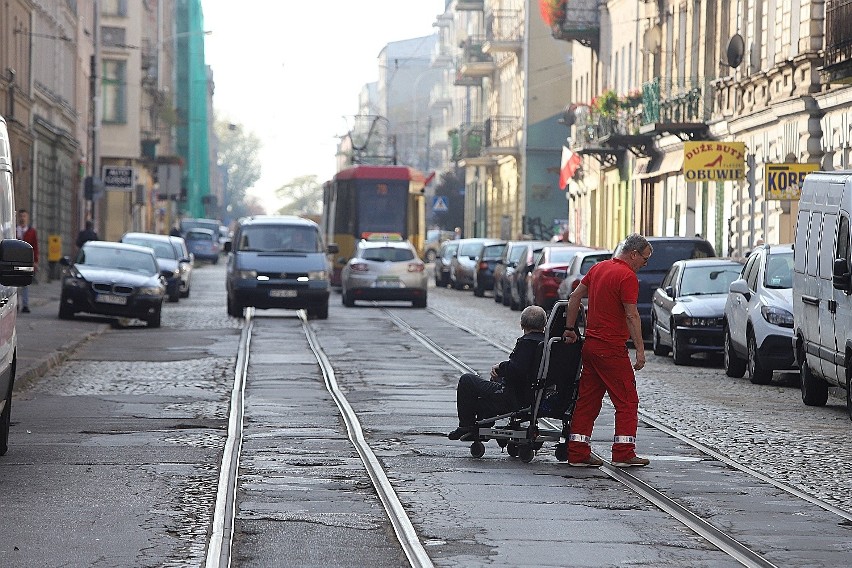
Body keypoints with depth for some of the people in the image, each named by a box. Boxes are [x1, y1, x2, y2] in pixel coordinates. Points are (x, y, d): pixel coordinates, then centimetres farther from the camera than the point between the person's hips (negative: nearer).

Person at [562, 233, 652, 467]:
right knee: (627, 401, -1)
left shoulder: (599, 268, 12)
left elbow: (575, 296, 17)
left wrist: (570, 329, 21)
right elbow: (631, 316, -18)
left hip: (590, 344, 8)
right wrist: (640, 350, -17)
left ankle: (577, 452, 11)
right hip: (612, 348, -8)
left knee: (587, 399, 11)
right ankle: (623, 453, -5)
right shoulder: (628, 276, -13)